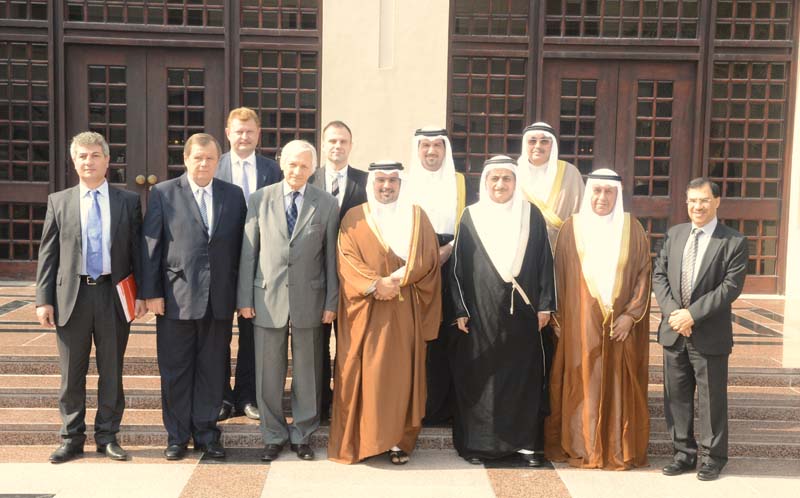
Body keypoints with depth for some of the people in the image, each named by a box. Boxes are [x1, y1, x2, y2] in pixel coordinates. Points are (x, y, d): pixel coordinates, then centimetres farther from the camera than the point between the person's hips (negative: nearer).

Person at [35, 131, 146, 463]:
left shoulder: (128, 202, 4)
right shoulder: (58, 202, 6)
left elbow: (137, 251, 4)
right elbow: (47, 254, 4)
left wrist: (142, 294, -3)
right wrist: (43, 299, -3)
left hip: (114, 296, 0)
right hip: (71, 296, 1)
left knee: (111, 372, 8)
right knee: (71, 374, 8)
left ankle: (107, 437, 21)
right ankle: (72, 439, 21)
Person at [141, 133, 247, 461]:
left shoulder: (234, 195, 7)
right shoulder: (163, 193, 1)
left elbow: (240, 246, 7)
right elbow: (151, 246, -1)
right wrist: (151, 293, -6)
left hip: (219, 299, 2)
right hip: (176, 298, -2)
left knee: (212, 370, 9)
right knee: (175, 371, 7)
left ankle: (206, 433, 22)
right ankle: (177, 436, 20)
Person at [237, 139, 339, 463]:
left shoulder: (327, 204, 2)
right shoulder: (260, 199, 3)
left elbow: (331, 256, 2)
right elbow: (248, 252, 3)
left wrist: (331, 302, -1)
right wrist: (245, 298, 0)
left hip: (309, 299, 0)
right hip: (268, 298, 0)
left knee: (307, 373, 9)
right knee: (268, 373, 7)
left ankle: (302, 435, 24)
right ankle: (274, 436, 22)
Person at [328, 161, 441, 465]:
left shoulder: (416, 217, 10)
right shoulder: (354, 218, 6)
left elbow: (427, 258, 1)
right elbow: (347, 259, -4)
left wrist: (397, 281, -13)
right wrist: (375, 283, -18)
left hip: (405, 312, 1)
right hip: (365, 311, -1)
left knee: (401, 373, 1)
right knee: (365, 373, -1)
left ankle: (399, 439, 8)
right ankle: (362, 438, 8)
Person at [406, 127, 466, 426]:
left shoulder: (460, 182, 11)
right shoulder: (404, 181, 9)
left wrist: (448, 249, -9)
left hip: (449, 266, 1)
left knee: (445, 336, -2)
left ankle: (442, 406, 7)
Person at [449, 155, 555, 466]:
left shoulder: (532, 215, 6)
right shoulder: (471, 217, 4)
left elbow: (545, 262, 5)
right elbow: (458, 266, 3)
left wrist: (545, 305, -1)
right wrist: (460, 309, -2)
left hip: (522, 311, 1)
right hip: (481, 311, -1)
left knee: (524, 375, 4)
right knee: (480, 376, 2)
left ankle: (525, 442, 13)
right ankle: (477, 442, 11)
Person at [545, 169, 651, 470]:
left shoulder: (632, 228, 4)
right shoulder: (572, 228, 3)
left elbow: (644, 273, 2)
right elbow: (560, 275, 3)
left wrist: (631, 314, -8)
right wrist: (559, 318, -2)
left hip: (621, 323, 1)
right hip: (580, 323, 0)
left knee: (619, 385, 5)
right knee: (581, 384, 3)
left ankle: (619, 450, 15)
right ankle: (579, 447, 13)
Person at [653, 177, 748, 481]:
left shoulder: (734, 242, -6)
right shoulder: (674, 234, 8)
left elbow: (731, 286, -14)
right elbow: (659, 275, 6)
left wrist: (692, 314, -18)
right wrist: (672, 311, -10)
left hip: (710, 335, -4)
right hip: (674, 331, 4)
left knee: (711, 398, 6)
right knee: (676, 396, 11)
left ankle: (712, 458, 21)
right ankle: (684, 453, 25)